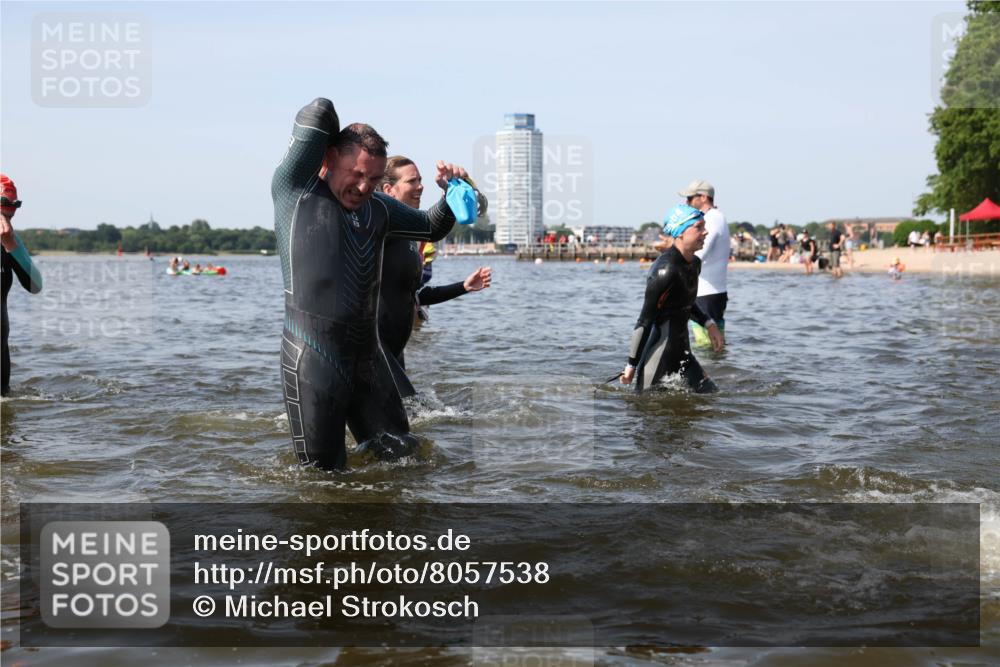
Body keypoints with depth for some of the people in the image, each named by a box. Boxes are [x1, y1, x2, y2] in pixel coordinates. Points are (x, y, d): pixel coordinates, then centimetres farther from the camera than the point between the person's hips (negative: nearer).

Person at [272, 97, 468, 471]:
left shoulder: (378, 208, 13)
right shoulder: (295, 188, -5)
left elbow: (431, 228, 26)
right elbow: (319, 112, -15)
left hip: (367, 356, 6)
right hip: (314, 357, -6)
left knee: (400, 455, 13)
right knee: (322, 472, 2)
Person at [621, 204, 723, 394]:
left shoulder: (694, 264, 8)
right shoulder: (666, 269, -20)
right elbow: (645, 319, -18)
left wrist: (709, 324, 13)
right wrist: (632, 365, -16)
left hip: (681, 350, 9)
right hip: (658, 351, -9)